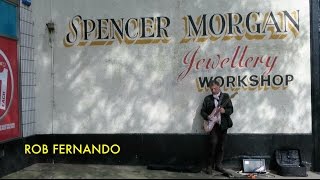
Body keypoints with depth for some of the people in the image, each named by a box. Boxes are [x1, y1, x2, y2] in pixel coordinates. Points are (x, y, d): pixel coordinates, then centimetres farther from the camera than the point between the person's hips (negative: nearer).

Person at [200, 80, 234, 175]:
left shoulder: (226, 97, 6)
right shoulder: (207, 98, 7)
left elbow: (231, 109, 3)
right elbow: (202, 111, 8)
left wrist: (224, 111, -18)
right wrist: (207, 117, -11)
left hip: (223, 125, 2)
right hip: (213, 124, -1)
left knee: (221, 146, 6)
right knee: (213, 143, -15)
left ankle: (218, 165, 20)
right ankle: (210, 166, -4)